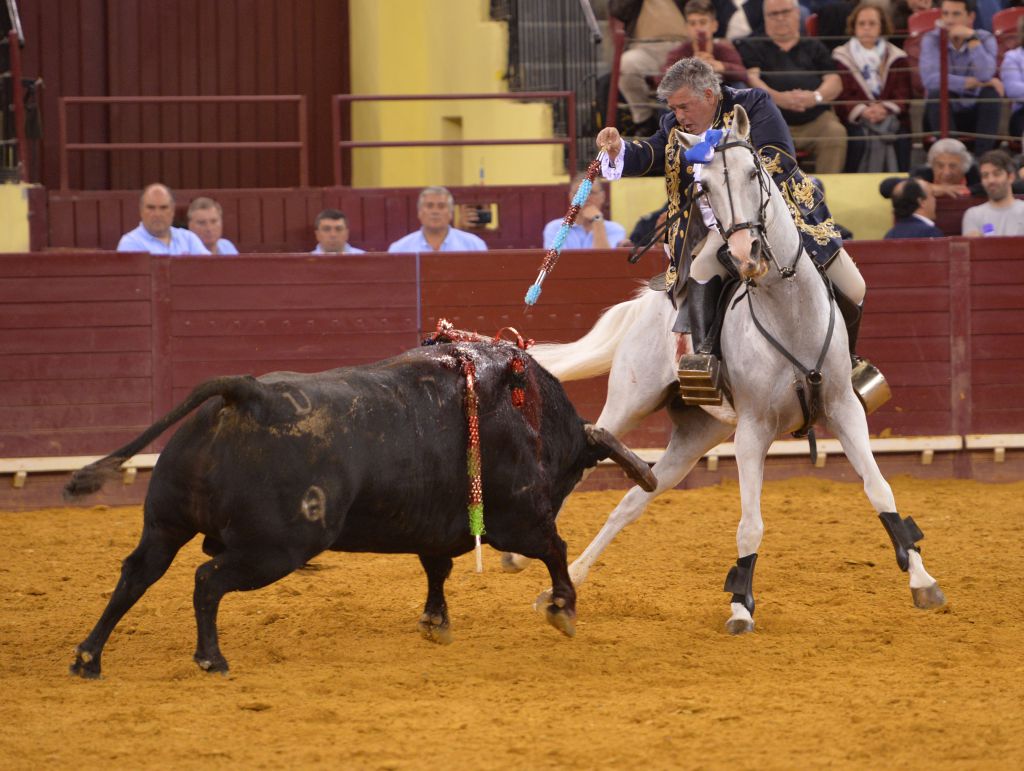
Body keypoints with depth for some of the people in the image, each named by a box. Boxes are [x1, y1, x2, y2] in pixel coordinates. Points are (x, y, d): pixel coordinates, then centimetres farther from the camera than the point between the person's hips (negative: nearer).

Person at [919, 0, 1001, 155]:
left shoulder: (986, 39, -6)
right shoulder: (931, 39, -9)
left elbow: (985, 75, -27)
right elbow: (929, 79, -27)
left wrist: (973, 39, -27)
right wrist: (975, 83, -24)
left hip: (976, 114, 1)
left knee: (992, 92, -27)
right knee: (938, 94, -31)